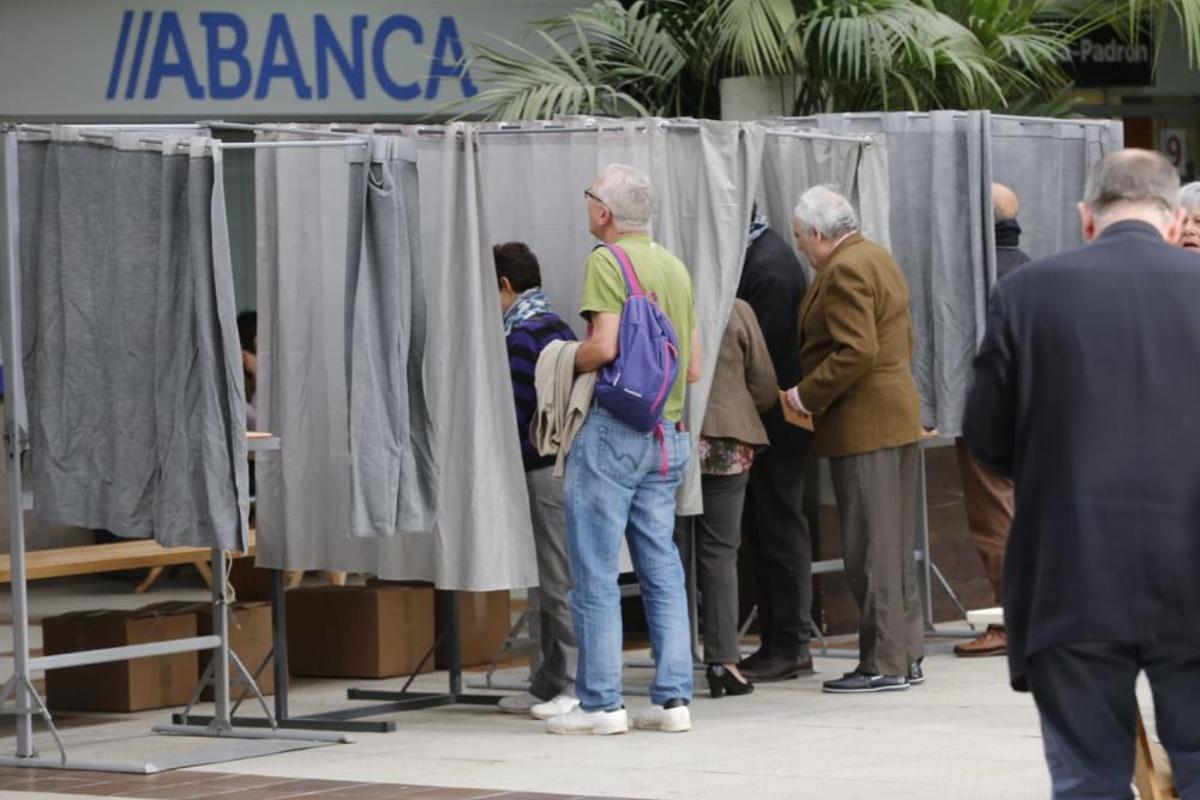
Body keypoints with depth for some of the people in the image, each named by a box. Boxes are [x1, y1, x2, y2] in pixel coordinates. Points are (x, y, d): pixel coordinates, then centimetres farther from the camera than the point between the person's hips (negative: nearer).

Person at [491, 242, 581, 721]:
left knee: (558, 582, -7)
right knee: (551, 580, 13)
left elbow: (515, 411, -15)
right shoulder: (555, 325, 15)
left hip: (545, 467, -10)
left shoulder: (522, 334, -13)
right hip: (565, 461, 10)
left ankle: (577, 687, -6)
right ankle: (548, 684, 18)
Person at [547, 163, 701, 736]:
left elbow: (604, 345, -20)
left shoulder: (607, 261, -9)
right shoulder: (675, 268, 14)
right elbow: (693, 368, 14)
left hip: (612, 427, -7)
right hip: (667, 434, 7)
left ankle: (601, 703, -2)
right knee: (662, 568, 9)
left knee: (595, 573, -2)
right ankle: (673, 697, 7)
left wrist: (568, 363, -2)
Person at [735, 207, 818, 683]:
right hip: (764, 423, 10)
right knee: (762, 531, 12)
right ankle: (777, 642, 16)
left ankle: (790, 645, 1)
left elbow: (761, 354, -21)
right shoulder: (757, 255, 13)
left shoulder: (769, 267, -18)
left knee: (779, 529, -4)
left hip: (775, 423, -10)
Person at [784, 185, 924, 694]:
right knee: (896, 546, 13)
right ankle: (905, 656, 17)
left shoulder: (843, 271, -15)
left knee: (871, 546, -6)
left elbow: (857, 351, -24)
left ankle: (884, 665, -4)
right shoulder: (878, 259, 16)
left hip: (862, 424, -10)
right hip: (899, 416, 10)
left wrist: (808, 396, -14)